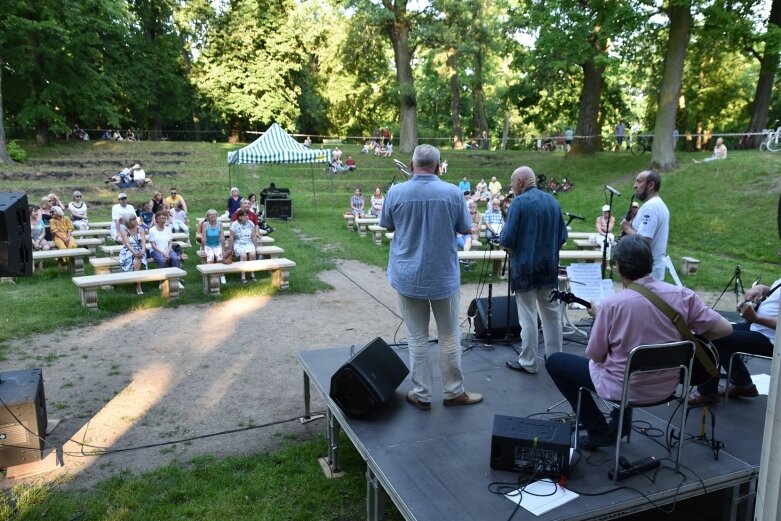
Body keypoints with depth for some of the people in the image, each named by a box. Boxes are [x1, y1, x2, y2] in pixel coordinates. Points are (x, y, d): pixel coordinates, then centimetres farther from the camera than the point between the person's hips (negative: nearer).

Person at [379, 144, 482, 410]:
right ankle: (453, 392, 25)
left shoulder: (396, 193, -9)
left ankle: (421, 395, 19)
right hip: (444, 276, 0)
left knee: (417, 338, 10)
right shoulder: (453, 193, -10)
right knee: (449, 337, 13)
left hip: (408, 277, 1)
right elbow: (464, 228, 2)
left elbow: (387, 226, 6)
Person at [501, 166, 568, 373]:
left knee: (528, 316, 2)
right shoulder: (553, 201, 5)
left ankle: (528, 362, 11)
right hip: (549, 266, 6)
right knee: (551, 313, 15)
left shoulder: (518, 202, -14)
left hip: (525, 267, -6)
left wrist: (504, 242, 3)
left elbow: (507, 239, -18)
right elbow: (562, 236, 8)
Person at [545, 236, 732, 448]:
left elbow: (595, 355, -12)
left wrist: (598, 316, 2)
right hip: (667, 386, 6)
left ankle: (598, 431, 14)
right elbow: (724, 328, -5)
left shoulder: (612, 304, -23)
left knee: (554, 361, 13)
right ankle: (621, 420, 33)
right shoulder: (683, 295, -12)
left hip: (624, 387, -5)